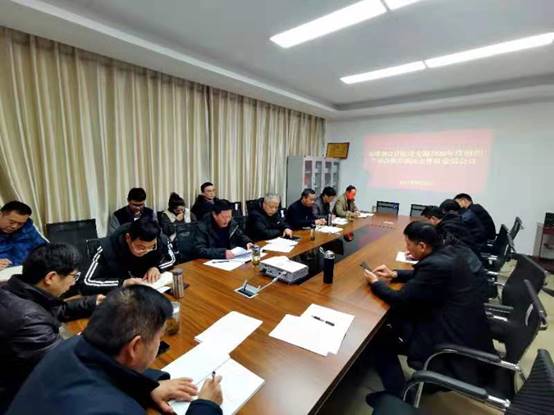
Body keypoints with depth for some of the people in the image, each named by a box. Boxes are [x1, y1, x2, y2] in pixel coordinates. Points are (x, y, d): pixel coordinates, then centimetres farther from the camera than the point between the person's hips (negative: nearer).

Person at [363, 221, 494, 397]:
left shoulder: (435, 265, -28)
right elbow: (420, 275, 21)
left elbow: (401, 299, -20)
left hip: (454, 338, -9)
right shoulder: (445, 253, 1)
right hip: (466, 328, 9)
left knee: (381, 341, -1)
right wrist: (394, 274, 12)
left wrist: (375, 282, -6)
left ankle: (397, 396, 13)